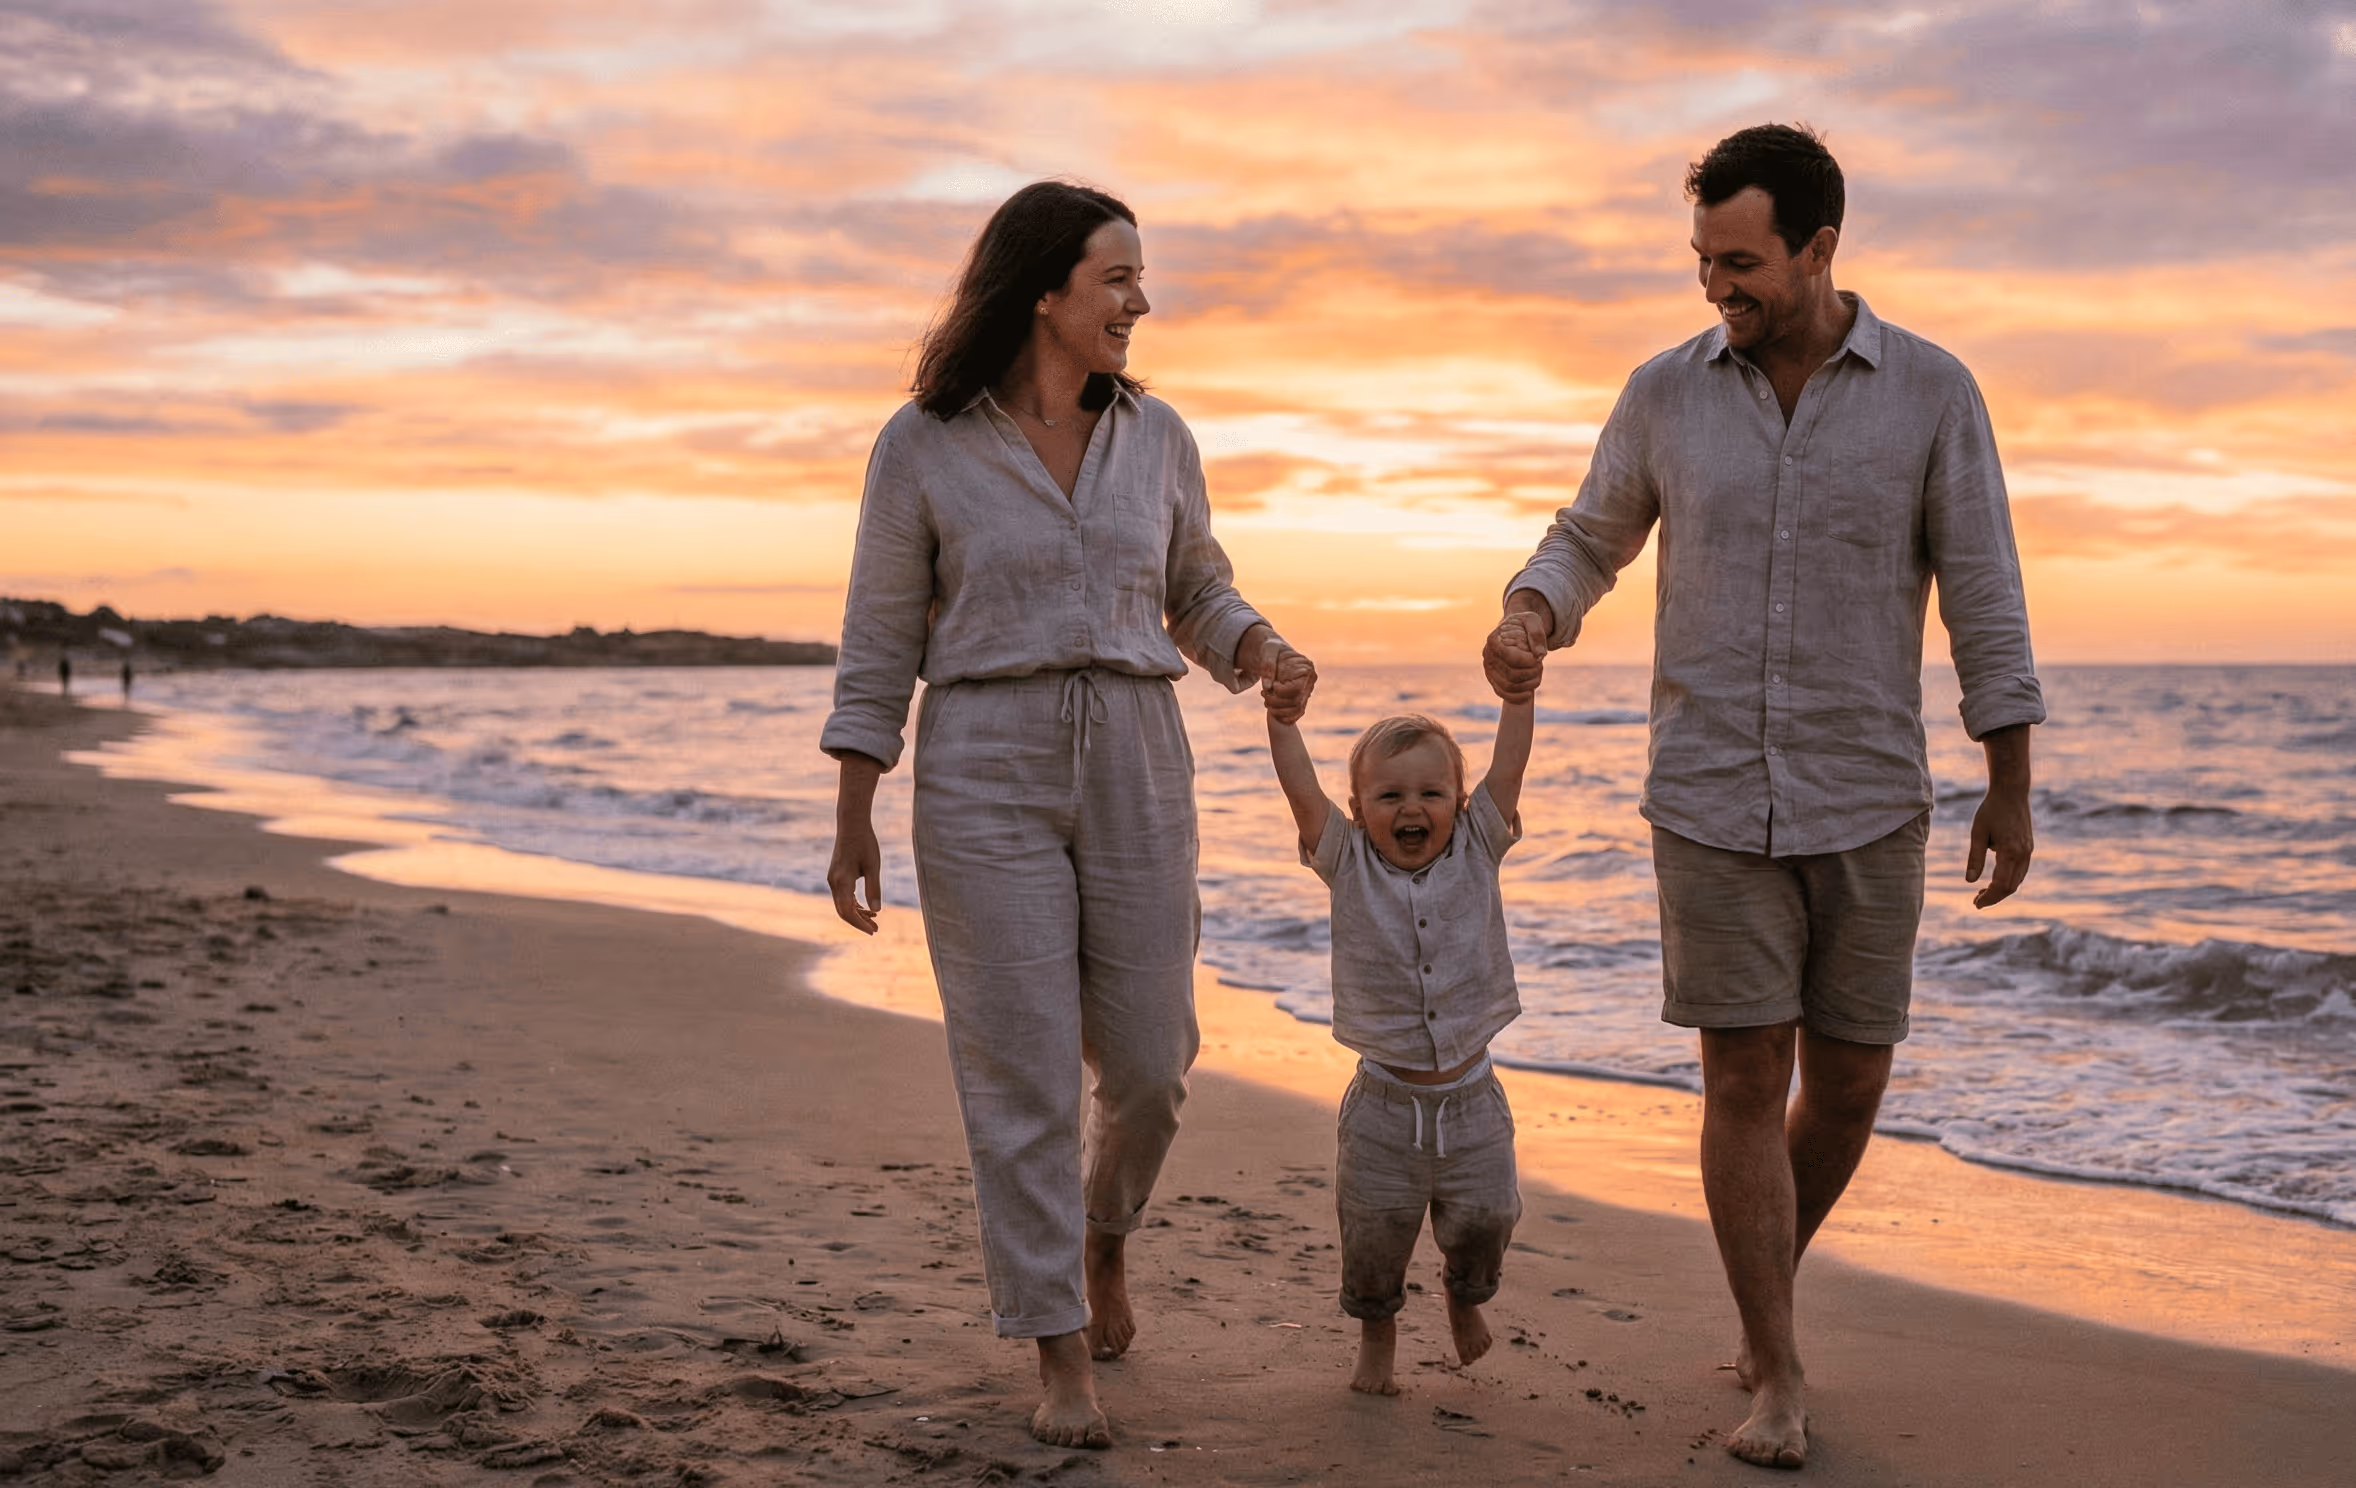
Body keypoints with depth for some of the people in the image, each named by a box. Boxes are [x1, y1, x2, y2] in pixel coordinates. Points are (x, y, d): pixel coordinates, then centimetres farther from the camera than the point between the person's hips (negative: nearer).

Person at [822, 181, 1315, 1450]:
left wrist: (1267, 657, -5)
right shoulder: (922, 444, -3)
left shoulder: (1155, 437, 7)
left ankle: (1102, 1232, 39)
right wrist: (852, 821, -2)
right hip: (985, 776, -3)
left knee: (1146, 1062, 6)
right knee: (1022, 1071, -3)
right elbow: (880, 642, 1)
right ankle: (1063, 1360, 8)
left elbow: (1199, 598, 17)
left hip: (1135, 774, 3)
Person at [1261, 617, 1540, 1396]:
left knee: (1483, 1219, 3)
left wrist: (1518, 685, -19)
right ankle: (1376, 1337, 31)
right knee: (1374, 1232, 5)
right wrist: (1281, 717, -25)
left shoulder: (1475, 852, 0)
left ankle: (1465, 1297, 35)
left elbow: (1508, 768, -9)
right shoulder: (1349, 864, -3)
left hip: (1470, 1097, 1)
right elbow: (1302, 789, -15)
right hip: (1384, 1103, -1)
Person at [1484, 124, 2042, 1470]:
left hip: (1868, 801, 0)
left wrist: (2013, 794, -5)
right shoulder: (1667, 392, -1)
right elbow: (1590, 544, 12)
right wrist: (1526, 622, -10)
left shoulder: (1932, 390, -5)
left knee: (1847, 1085, 6)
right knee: (1746, 1080, -5)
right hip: (1714, 799, 0)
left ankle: (1768, 1279, 34)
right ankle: (1779, 1383, 6)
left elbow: (1985, 598, -3)